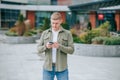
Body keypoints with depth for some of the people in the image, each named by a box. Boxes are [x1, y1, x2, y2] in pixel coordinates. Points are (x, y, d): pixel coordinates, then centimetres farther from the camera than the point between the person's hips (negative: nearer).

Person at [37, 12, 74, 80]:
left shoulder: (67, 33, -1)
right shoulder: (45, 33, 6)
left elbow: (71, 50, -6)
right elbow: (39, 49, 5)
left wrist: (59, 46, -22)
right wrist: (46, 46, -17)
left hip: (61, 67, -2)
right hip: (48, 67, 2)